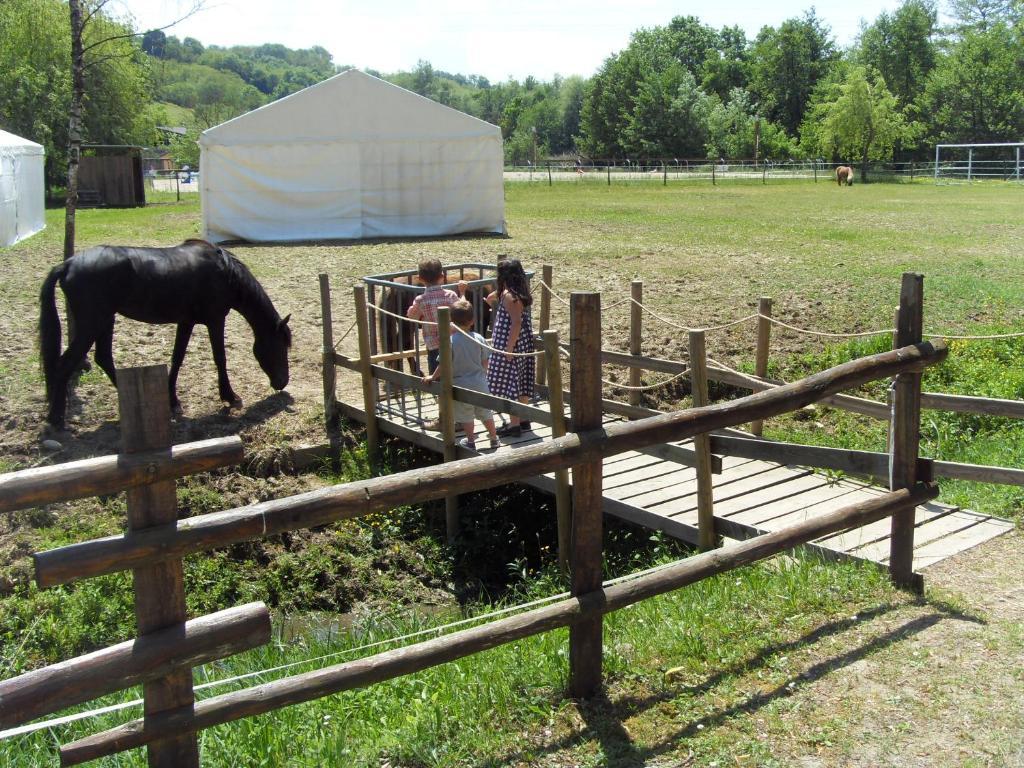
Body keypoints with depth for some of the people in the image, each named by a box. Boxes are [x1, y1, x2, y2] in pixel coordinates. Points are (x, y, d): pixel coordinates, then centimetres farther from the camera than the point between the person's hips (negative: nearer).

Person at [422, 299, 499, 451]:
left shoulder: (450, 341, -17)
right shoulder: (478, 338, -7)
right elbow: (485, 362, 1)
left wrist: (433, 377, 0)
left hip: (461, 385, -3)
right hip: (479, 383, 3)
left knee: (465, 416, 12)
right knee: (485, 412, 18)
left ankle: (470, 441, 21)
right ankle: (494, 438, 29)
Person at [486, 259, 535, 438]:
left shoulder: (508, 296, -18)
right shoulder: (523, 293, 8)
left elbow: (516, 323, -24)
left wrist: (508, 348, -22)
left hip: (510, 346, -9)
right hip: (525, 345, 9)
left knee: (508, 383, -2)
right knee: (522, 382, 15)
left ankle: (514, 424, 1)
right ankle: (523, 420, 24)